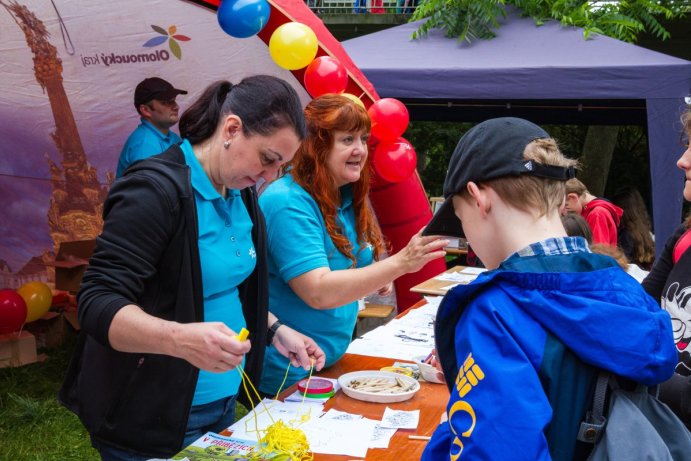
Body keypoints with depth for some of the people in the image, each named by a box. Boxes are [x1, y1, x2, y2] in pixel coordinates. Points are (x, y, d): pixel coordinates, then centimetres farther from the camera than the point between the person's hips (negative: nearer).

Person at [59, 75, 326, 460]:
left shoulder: (241, 195, 6)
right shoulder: (156, 188, -20)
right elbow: (98, 303, -25)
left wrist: (275, 332, 6)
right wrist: (181, 338, -40)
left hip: (223, 402, 8)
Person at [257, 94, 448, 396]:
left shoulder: (347, 197, 3)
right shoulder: (289, 203, -22)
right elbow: (319, 293, -30)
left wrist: (374, 279, -5)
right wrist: (400, 263, -35)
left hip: (332, 359, 8)